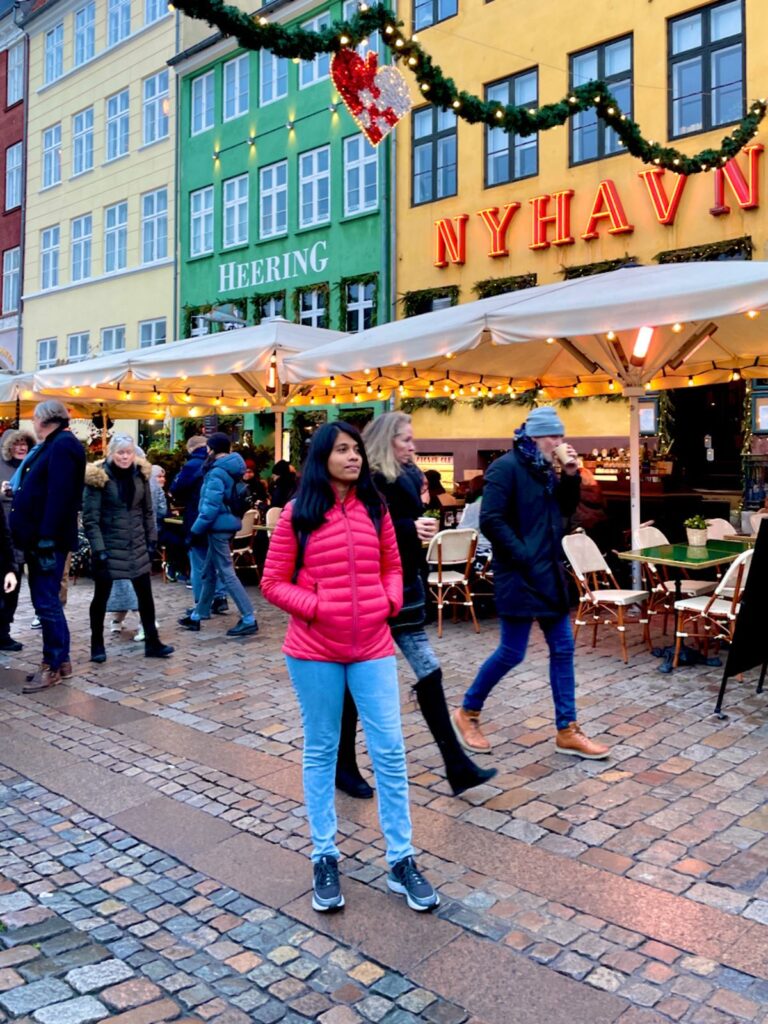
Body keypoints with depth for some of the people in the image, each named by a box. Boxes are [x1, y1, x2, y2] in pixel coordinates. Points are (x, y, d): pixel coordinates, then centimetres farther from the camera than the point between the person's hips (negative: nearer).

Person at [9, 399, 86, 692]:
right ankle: (60, 661, 21)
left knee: (47, 603, -5)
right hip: (39, 536, 10)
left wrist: (47, 536, -26)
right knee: (46, 602, 13)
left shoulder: (63, 445, -13)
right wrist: (35, 536, 17)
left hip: (48, 538, -10)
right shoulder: (52, 445, 18)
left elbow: (59, 495, -23)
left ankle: (53, 666, 3)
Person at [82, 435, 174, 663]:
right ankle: (97, 645, 22)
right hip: (109, 546, -4)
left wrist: (152, 539, 6)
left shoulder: (140, 474, 2)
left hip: (137, 546, 4)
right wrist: (98, 548, -18)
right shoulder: (99, 477, -12)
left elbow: (148, 511, 11)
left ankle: (152, 642, 18)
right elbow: (90, 518, -13)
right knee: (101, 596, 8)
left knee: (145, 594, 8)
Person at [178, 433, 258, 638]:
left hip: (218, 526, -10)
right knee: (208, 572, 17)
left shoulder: (217, 473, -17)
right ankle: (197, 616, 27)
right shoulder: (230, 469, 13)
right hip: (225, 524, 10)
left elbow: (211, 506, -23)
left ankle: (249, 620, -7)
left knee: (227, 573, -7)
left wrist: (195, 530, -17)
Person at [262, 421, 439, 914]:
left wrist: (390, 601, -3)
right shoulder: (297, 514, -4)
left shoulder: (375, 508, 5)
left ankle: (401, 861, 18)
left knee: (390, 751, 3)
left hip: (373, 646, 3)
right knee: (321, 752, 11)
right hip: (314, 649, -2)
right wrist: (314, 608, -15)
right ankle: (325, 859, 26)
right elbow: (273, 582, -3)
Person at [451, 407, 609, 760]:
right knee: (512, 652, -2)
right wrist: (523, 556, -19)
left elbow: (565, 509, 19)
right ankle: (468, 712, 19)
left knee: (563, 649, 8)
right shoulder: (506, 467, -14)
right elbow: (490, 520, -21)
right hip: (519, 575, -9)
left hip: (549, 572, 9)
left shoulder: (544, 469, 11)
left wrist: (571, 476, 3)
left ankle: (567, 731, 18)